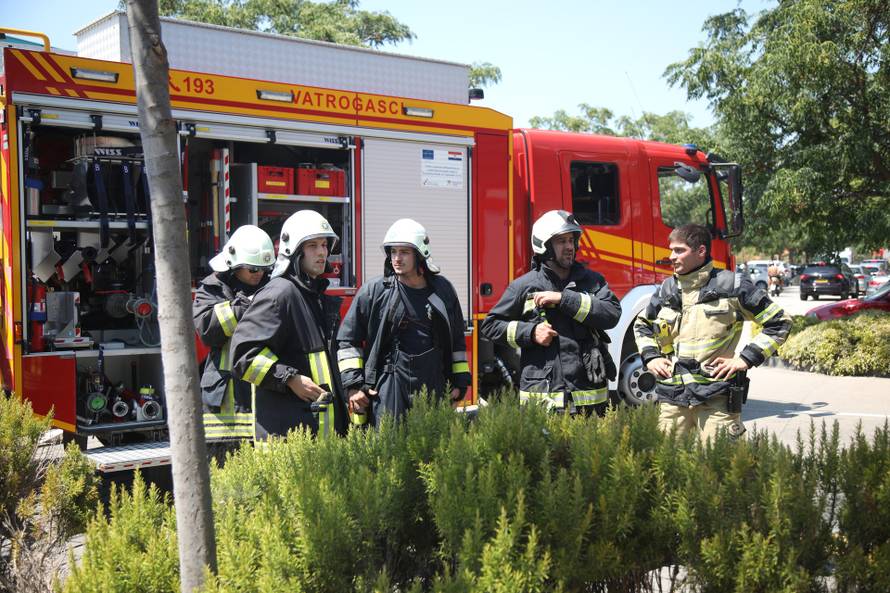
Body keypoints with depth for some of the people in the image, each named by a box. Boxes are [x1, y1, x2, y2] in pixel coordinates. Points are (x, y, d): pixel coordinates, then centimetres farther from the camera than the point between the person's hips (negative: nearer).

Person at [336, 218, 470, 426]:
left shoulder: (442, 290, 9)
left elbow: (457, 340, 17)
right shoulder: (374, 291, -1)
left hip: (434, 391, 4)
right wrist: (353, 384, -5)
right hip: (389, 392, -3)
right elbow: (348, 340, 2)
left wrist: (459, 381, 14)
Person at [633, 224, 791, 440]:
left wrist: (745, 359, -5)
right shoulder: (667, 290, 12)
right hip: (672, 397, 4)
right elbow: (641, 325, 30)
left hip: (716, 397, -4)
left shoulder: (732, 286, -2)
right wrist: (651, 356, 13)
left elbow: (779, 322, 2)